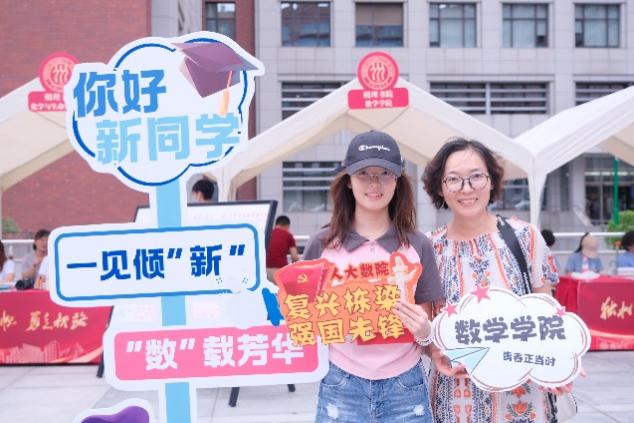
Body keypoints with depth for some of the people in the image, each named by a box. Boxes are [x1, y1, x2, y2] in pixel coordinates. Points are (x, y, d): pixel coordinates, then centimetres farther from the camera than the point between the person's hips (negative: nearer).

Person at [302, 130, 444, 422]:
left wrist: (424, 332, -14)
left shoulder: (418, 245, -1)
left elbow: (425, 329, 5)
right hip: (342, 387, 0)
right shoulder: (322, 244, -3)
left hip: (405, 388, 0)